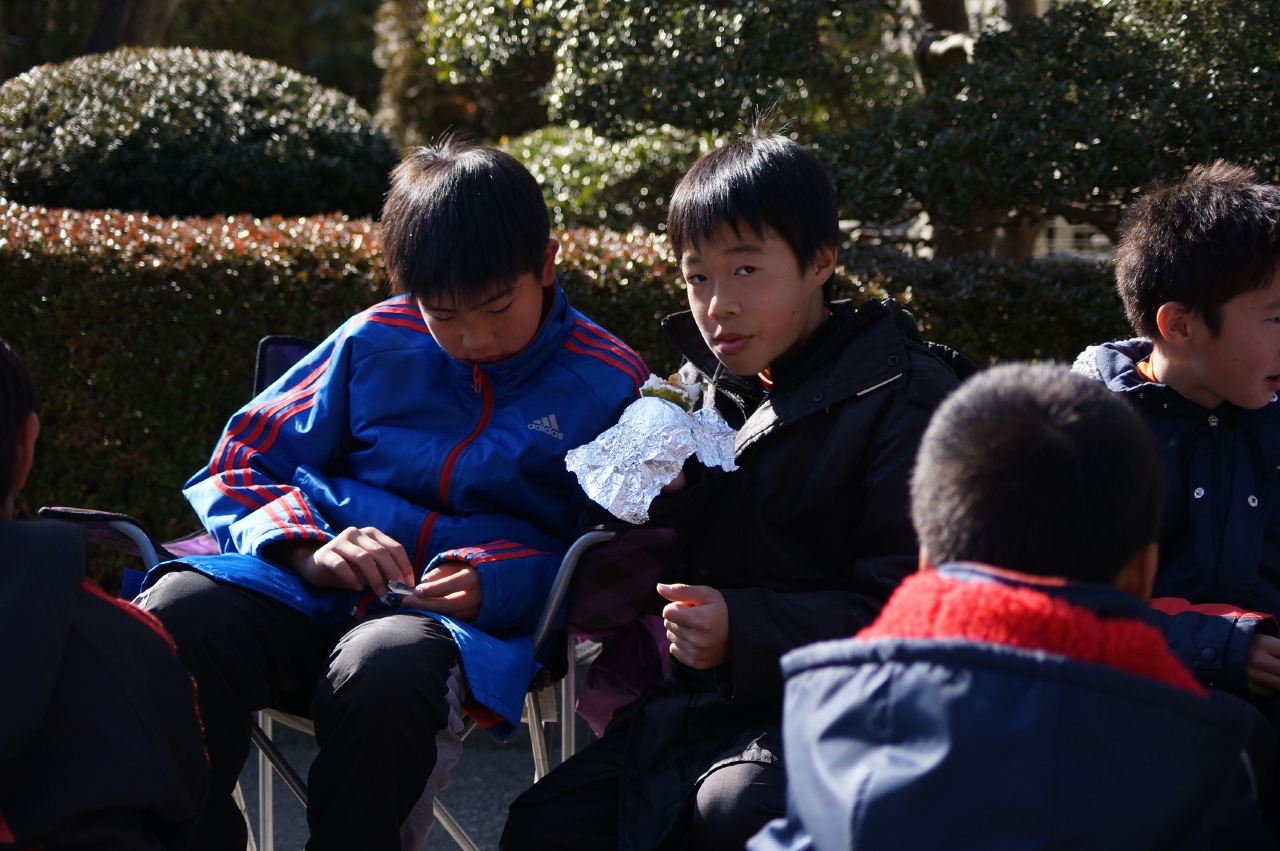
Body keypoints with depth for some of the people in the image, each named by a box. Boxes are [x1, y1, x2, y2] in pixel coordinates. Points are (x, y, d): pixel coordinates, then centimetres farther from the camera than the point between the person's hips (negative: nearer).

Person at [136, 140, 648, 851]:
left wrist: (499, 585, -15)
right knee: (175, 615, -31)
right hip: (315, 596, 3)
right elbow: (241, 464, 15)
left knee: (385, 666, -41)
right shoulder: (375, 344, 13)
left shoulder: (608, 384, 7)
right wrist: (308, 551, -6)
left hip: (476, 614, -3)